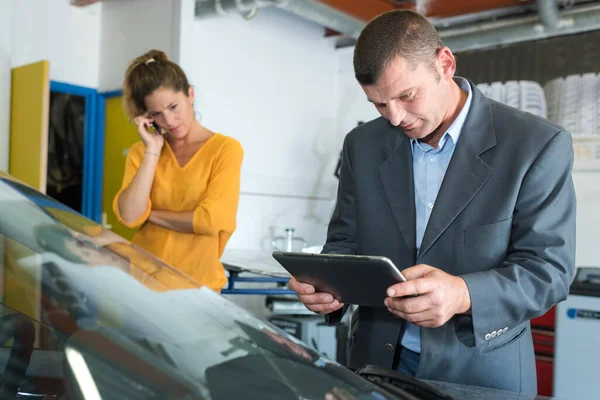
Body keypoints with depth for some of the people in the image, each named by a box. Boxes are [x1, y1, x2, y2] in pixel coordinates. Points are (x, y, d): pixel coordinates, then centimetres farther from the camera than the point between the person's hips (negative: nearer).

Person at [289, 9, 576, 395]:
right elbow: (345, 241, 5)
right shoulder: (363, 145, 0)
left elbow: (548, 267, -14)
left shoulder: (537, 144, -12)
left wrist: (463, 295, -32)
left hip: (481, 371, -3)